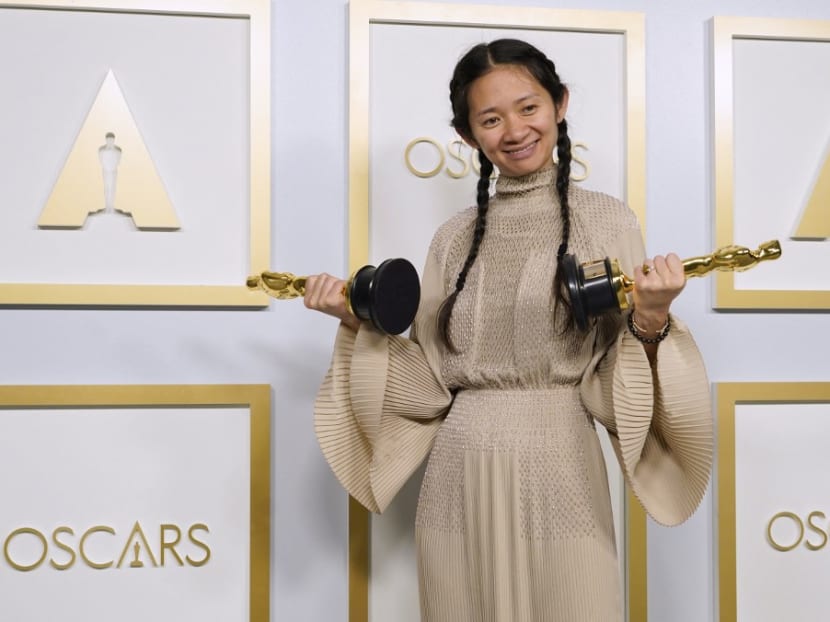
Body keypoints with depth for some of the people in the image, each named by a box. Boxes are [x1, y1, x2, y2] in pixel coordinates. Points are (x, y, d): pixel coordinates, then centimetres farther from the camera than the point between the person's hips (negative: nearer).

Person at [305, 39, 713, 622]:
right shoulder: (456, 236, 8)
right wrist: (361, 325, -3)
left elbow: (610, 387, -4)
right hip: (458, 483, 3)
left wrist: (650, 326, -22)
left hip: (560, 478, -3)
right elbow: (432, 384, 6)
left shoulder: (606, 219, -1)